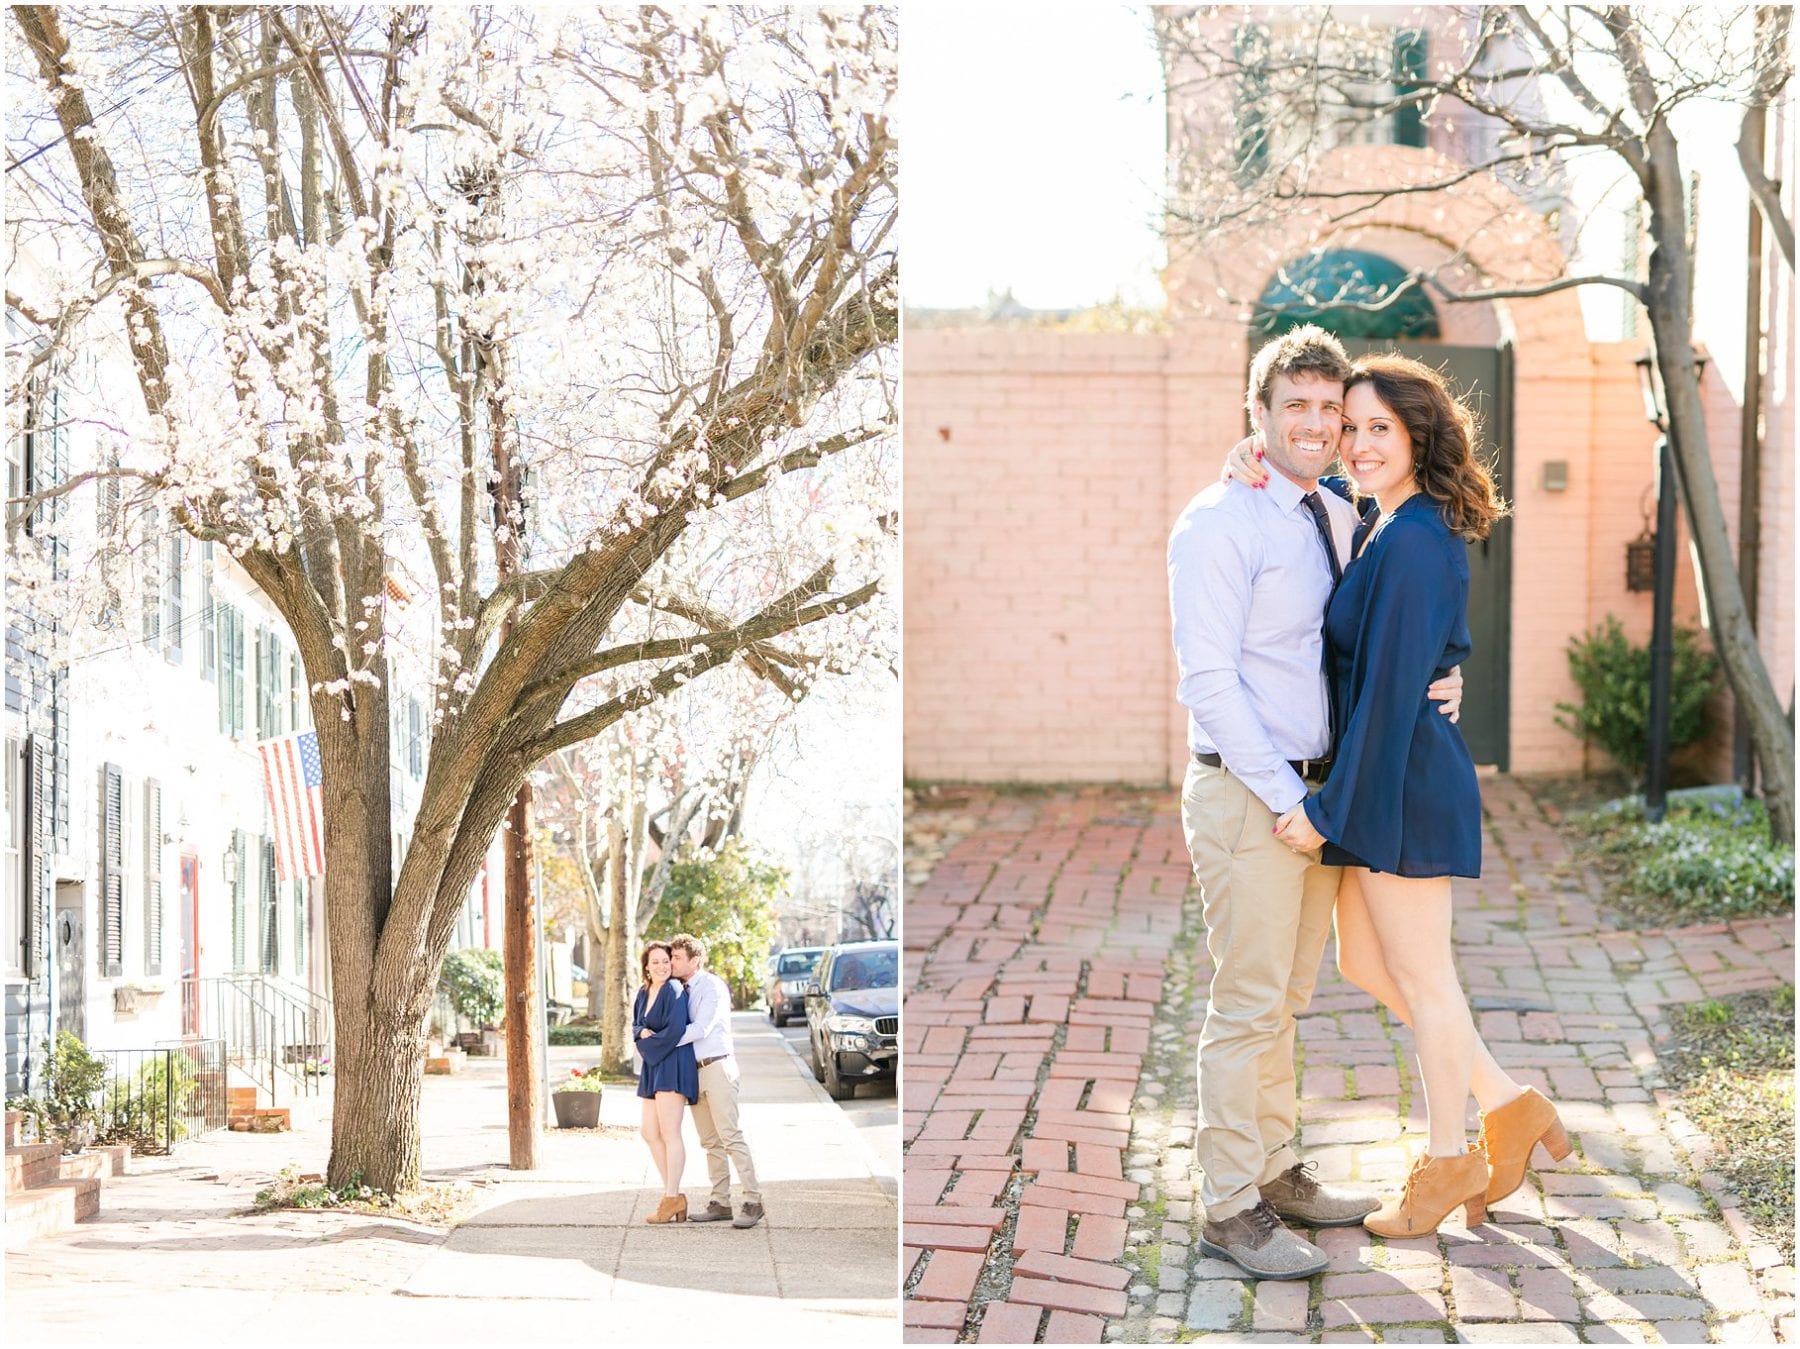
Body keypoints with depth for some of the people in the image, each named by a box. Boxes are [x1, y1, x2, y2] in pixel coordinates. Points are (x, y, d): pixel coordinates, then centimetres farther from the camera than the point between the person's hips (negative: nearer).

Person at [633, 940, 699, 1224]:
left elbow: (675, 1030, -19)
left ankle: (672, 1198, -3)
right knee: (649, 1133, 9)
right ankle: (673, 1195, 14)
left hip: (672, 1065, -9)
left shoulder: (674, 991, -11)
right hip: (652, 1068, 9)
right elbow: (636, 1026, 17)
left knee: (669, 1133, -7)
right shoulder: (643, 993, 15)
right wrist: (643, 1033, -6)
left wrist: (650, 1042, -6)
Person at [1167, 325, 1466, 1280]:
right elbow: (1207, 679, -16)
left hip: (1315, 789, 8)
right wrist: (1285, 799, -18)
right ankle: (1231, 1210, 5)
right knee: (1246, 1006, -4)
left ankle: (1277, 1174, 28)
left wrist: (1431, 686, 0)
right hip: (1245, 794, -7)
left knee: (1284, 999, 16)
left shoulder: (1342, 522, 12)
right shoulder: (1220, 522, -11)